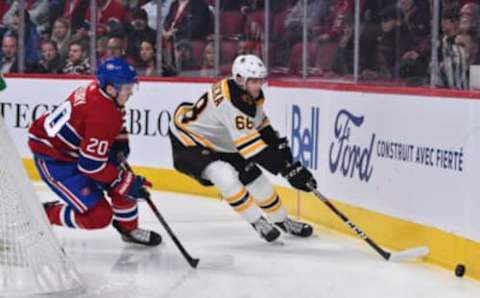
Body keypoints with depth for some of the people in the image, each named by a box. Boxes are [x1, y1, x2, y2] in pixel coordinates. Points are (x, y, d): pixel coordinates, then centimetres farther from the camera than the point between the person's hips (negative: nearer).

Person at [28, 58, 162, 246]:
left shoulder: (98, 89, -5)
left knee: (125, 182, 8)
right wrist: (128, 183, -18)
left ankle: (129, 229, 29)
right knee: (98, 215, -12)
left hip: (75, 148, 10)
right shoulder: (102, 114, -31)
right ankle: (41, 216, 5)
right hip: (53, 160, -10)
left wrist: (120, 143, 5)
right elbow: (91, 165, -26)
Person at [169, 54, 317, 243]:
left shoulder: (252, 94, -7)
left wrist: (280, 144, -4)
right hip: (189, 141, -9)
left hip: (220, 143, 9)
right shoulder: (230, 101, -36)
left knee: (256, 178, 6)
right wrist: (287, 169, -39)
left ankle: (283, 221, 26)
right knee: (226, 178, -29)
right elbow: (250, 144, -39)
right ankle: (257, 222, -11)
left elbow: (260, 124, 11)